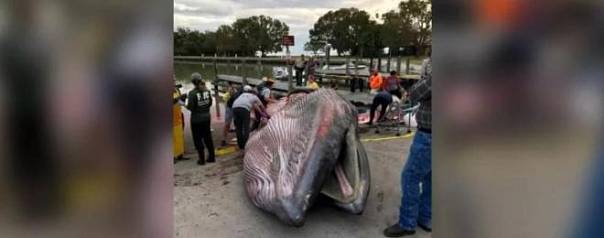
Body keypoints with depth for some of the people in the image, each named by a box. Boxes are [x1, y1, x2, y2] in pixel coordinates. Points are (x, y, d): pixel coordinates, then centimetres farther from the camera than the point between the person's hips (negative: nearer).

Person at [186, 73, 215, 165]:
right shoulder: (207, 91, -1)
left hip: (196, 119, -5)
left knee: (198, 139, 7)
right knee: (208, 137, 16)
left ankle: (202, 159, 10)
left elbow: (190, 107, -17)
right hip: (206, 117, 5)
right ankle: (211, 157, 22)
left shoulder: (192, 93, -18)